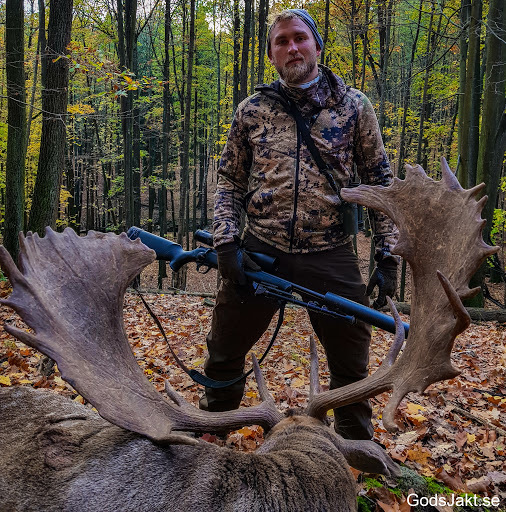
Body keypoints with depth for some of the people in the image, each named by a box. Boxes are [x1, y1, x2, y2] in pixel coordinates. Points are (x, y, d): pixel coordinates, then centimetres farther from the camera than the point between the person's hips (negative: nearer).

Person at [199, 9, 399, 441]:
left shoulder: (354, 106, 4)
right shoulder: (252, 110, 6)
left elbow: (380, 182, 6)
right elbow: (229, 180, 9)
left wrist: (388, 255, 0)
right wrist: (226, 243, -4)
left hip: (331, 256, 0)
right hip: (260, 251, 1)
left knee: (352, 367, 11)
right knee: (223, 355, 11)